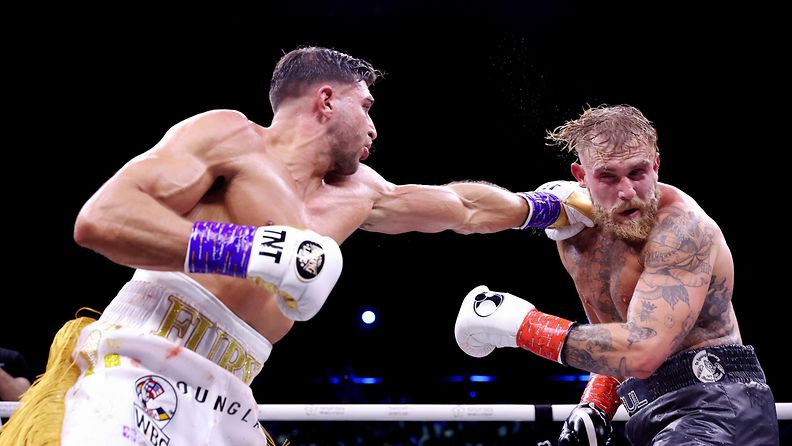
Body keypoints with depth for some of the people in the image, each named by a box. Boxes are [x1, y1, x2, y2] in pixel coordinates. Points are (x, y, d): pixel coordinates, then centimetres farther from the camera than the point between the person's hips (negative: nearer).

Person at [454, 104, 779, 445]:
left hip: (714, 405, -7)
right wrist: (593, 408, 3)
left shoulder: (681, 226, -18)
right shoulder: (576, 237, 7)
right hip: (653, 416, 7)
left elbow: (643, 352, -27)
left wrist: (520, 323, -22)